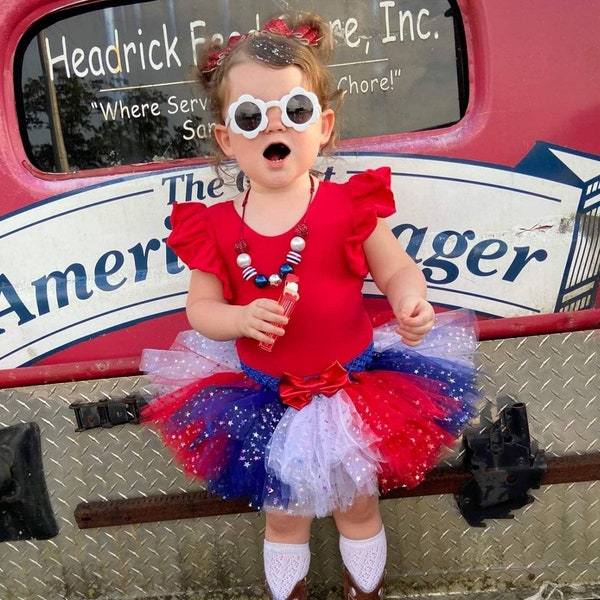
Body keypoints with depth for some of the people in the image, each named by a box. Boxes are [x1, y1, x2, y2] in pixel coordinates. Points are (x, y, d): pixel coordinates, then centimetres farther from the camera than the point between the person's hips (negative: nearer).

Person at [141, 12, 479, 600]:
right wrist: (240, 318, -25)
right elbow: (200, 307, -5)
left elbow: (397, 269, -8)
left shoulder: (349, 205, -15)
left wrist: (412, 305, -29)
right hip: (264, 398, 1)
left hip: (351, 388, -1)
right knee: (282, 515, 25)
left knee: (357, 505, 24)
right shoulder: (215, 227, -10)